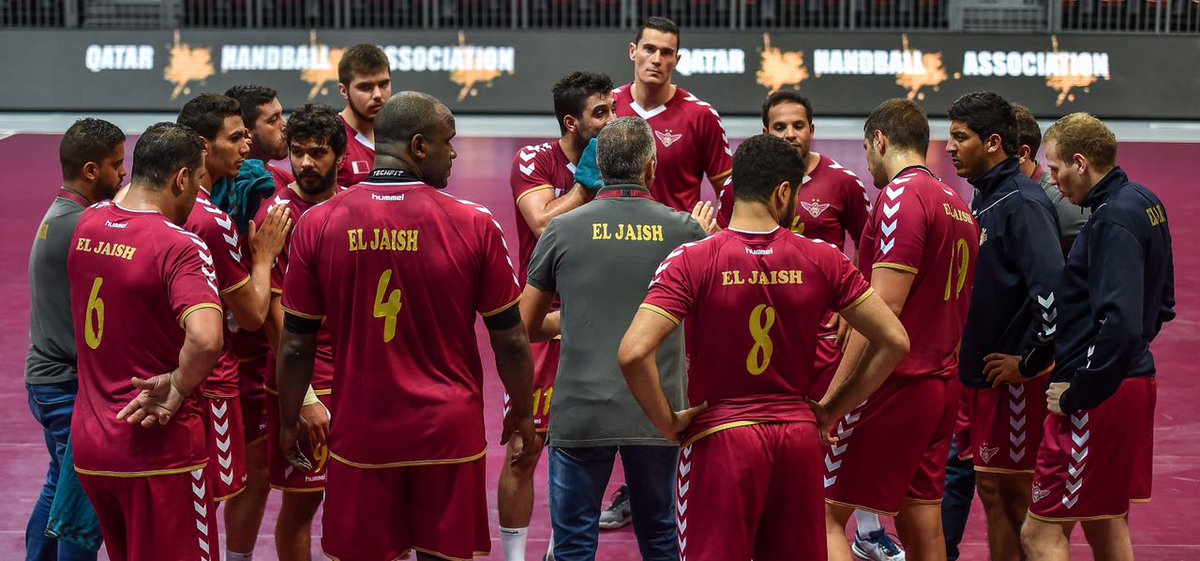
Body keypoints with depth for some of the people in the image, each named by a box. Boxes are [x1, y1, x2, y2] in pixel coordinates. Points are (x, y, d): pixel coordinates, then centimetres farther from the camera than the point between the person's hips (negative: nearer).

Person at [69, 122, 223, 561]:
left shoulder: (88, 225, 4)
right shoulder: (180, 247, -18)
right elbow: (206, 339, -33)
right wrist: (176, 391, -17)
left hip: (88, 441, 7)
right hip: (157, 445, -7)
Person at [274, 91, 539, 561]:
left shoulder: (317, 224, -6)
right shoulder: (474, 225, -10)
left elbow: (296, 345, 0)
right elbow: (510, 340, -3)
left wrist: (289, 422, 14)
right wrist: (522, 415, 13)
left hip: (360, 434, 1)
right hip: (449, 431, -1)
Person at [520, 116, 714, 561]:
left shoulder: (563, 230, 0)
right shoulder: (683, 230, 1)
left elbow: (527, 327, 8)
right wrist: (709, 234, 33)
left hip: (581, 413, -1)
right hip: (657, 414, 1)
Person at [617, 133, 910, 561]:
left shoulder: (692, 261, -11)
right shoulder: (822, 260, -2)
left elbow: (633, 353, -21)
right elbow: (894, 341, 1)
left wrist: (668, 422, -7)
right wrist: (832, 411, 7)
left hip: (720, 439, -3)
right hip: (800, 439, 3)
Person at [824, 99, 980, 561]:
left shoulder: (900, 196, -13)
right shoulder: (956, 204, 15)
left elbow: (884, 309, -20)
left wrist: (832, 397, -19)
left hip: (894, 382, -9)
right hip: (942, 382, 9)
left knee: (826, 514, -6)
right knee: (923, 523, 10)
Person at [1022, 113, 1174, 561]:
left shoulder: (1113, 220, -20)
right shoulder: (1145, 204, 10)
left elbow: (1119, 323, -28)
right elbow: (1161, 306, 21)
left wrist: (1076, 395, -20)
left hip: (1099, 396, -10)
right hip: (1135, 380, 10)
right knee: (1106, 524, 19)